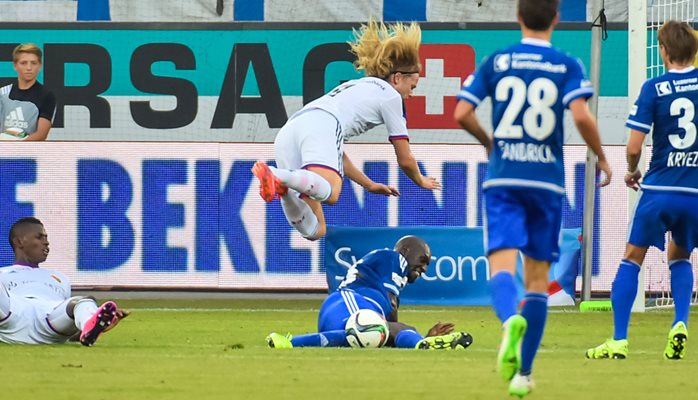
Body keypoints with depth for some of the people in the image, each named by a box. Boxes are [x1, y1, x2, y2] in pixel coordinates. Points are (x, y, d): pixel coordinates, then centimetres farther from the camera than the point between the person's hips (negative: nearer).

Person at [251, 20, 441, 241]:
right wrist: (421, 181, 47)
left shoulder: (354, 86, 41)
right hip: (321, 128, -7)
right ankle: (277, 177, -54)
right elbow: (405, 160, 26)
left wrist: (369, 184, 57)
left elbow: (336, 152, 49)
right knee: (330, 193, -33)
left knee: (315, 230, -6)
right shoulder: (389, 94, 20)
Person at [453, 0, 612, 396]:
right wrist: (601, 158, 1)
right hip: (547, 180, 0)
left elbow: (462, 113, -1)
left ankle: (511, 319, -44)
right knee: (537, 276, 10)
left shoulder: (496, 62, 5)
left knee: (502, 264, -10)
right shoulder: (568, 66, 0)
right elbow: (581, 115, -15)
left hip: (502, 179, 0)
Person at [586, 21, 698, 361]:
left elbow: (634, 146, -9)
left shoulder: (654, 88, -7)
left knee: (632, 258, 11)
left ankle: (619, 339, 3)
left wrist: (631, 171, 12)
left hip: (659, 190, -3)